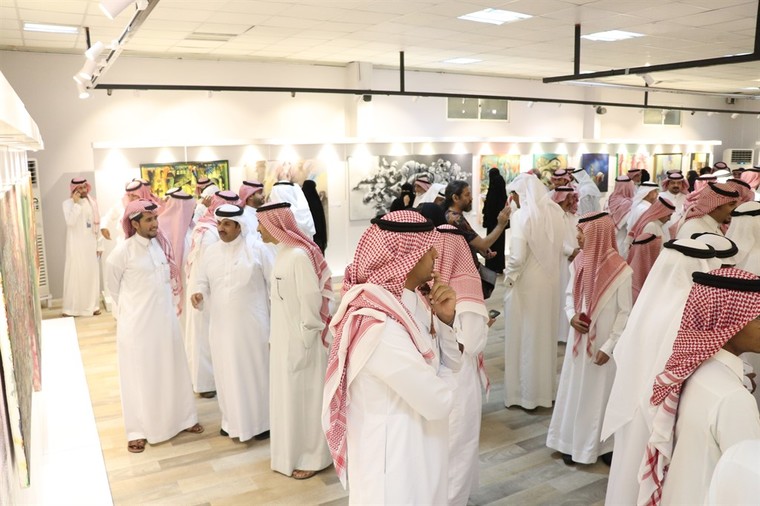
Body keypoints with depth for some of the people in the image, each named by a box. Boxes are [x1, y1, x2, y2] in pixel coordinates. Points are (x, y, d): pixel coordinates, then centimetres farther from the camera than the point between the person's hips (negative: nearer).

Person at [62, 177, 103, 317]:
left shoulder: (92, 202, 7)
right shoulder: (68, 203, -6)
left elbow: (97, 225, 10)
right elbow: (70, 222, -21)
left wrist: (99, 245, 9)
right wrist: (76, 203, -21)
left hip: (91, 245, 4)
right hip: (76, 245, -4)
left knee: (92, 273, 8)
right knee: (75, 274, -2)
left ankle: (92, 305, 18)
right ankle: (71, 308, 5)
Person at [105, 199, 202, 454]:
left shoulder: (162, 243, 0)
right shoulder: (123, 251, -14)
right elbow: (113, 284, 0)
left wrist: (159, 304, 13)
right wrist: (129, 306, 8)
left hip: (165, 318, 5)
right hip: (137, 322, -4)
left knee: (171, 369, 15)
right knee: (139, 374, 7)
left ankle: (182, 418, 29)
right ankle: (138, 430, 20)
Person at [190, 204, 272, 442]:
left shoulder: (256, 248, -8)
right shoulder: (211, 251, 5)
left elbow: (273, 282, -5)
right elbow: (202, 280, 11)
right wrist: (197, 293, -13)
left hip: (251, 323, -4)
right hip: (222, 324, 4)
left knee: (255, 371, 6)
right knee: (227, 372, 13)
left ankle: (261, 421, 21)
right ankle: (232, 420, 30)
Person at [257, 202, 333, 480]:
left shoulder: (299, 255, -22)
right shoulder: (283, 252, 5)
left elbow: (311, 300, -21)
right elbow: (280, 299, 9)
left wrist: (306, 340, -15)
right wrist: (273, 336, 10)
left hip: (300, 339, -9)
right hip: (284, 337, 9)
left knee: (303, 396, 6)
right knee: (287, 395, 19)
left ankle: (311, 457, 23)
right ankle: (294, 451, 36)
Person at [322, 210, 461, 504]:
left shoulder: (407, 301, -3)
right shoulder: (381, 328, -32)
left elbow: (451, 362, 4)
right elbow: (439, 401, -25)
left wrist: (445, 318, -13)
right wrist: (444, 382, -4)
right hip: (394, 456, -9)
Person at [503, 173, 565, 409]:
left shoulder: (523, 215, -18)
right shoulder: (555, 212, -2)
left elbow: (518, 256, -22)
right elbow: (561, 248, 3)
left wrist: (508, 277, -6)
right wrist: (550, 269, 15)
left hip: (526, 284, -6)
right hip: (550, 282, 6)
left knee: (525, 337, 7)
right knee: (545, 335, 18)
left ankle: (525, 393, 17)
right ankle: (545, 389, 31)